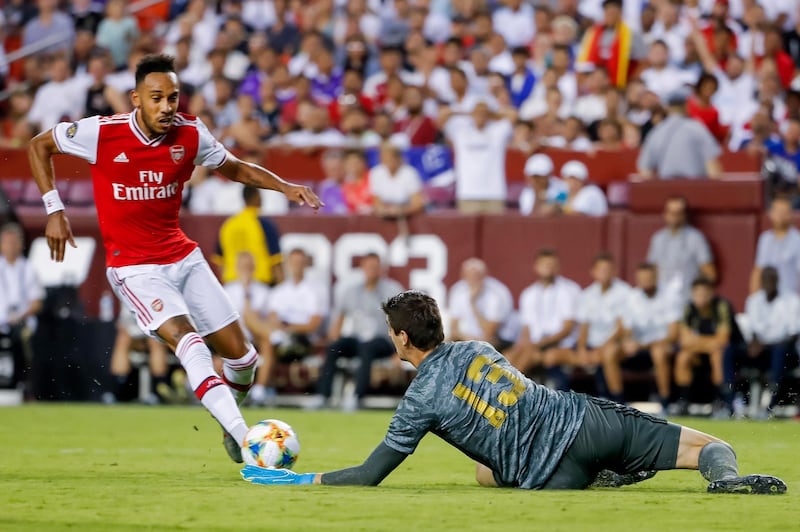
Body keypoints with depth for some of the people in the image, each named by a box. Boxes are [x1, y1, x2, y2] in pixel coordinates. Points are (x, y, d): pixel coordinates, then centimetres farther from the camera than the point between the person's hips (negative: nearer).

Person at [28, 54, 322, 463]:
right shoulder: (102, 133, -15)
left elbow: (234, 168, 14)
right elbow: (38, 146, 1)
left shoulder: (190, 134, -5)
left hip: (184, 257, 5)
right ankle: (247, 443, -37)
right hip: (134, 268, -5)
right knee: (188, 341, -28)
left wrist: (286, 187, -1)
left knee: (241, 355, 4)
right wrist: (54, 211, -6)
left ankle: (230, 427, 35)